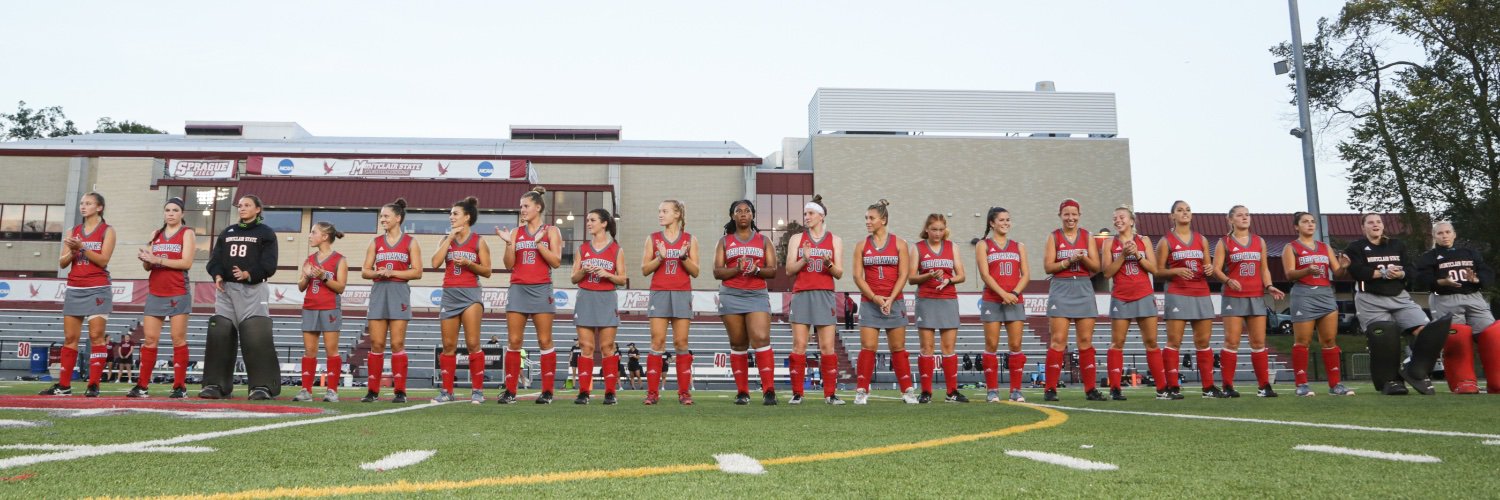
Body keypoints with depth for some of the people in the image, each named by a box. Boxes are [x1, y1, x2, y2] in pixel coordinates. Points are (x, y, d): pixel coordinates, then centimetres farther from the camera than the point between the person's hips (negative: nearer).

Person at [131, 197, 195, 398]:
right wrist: (145, 260, -6)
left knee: (178, 339, -3)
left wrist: (157, 259, -16)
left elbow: (186, 262, -11)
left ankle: (179, 386, -1)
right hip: (155, 293, 5)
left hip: (178, 293, -5)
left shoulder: (187, 233, 2)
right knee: (150, 339, 2)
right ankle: (142, 385, 6)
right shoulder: (156, 234, 17)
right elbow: (148, 266, 16)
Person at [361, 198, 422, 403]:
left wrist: (392, 273, -13)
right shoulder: (376, 242, 13)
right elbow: (364, 271, 11)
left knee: (397, 344, -5)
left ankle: (400, 391, -2)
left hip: (399, 293, -3)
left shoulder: (410, 242, 4)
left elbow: (417, 272, -3)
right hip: (378, 292, 3)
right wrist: (378, 273, -10)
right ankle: (373, 390, 7)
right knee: (376, 344, 1)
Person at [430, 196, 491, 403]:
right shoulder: (446, 240, 11)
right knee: (448, 345, 5)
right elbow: (435, 263, -5)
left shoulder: (478, 241, 2)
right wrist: (450, 238, -5)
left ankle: (477, 390, 0)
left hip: (470, 293, -4)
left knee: (472, 343, -7)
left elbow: (487, 271, 1)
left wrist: (469, 263, -15)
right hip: (449, 294, 4)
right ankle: (447, 391, 13)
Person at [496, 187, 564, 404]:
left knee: (544, 341, -2)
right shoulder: (516, 232, 12)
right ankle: (510, 391, 5)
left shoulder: (551, 231, 5)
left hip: (541, 289, -3)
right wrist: (508, 243, -6)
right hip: (518, 289, 3)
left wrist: (538, 242, -12)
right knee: (514, 341, 0)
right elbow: (509, 265, 7)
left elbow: (556, 262, -5)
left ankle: (547, 391, 2)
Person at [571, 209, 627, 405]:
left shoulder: (616, 249, 5)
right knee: (586, 347, -1)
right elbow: (574, 279, 10)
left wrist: (607, 274, -13)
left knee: (607, 347, -2)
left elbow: (622, 279, 4)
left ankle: (610, 392, 1)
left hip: (606, 300, -2)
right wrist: (583, 271, -9)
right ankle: (583, 392, 1)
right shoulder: (582, 248, 11)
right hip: (585, 299, 2)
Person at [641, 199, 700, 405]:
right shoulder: (653, 239, 9)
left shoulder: (690, 239, 7)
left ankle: (684, 392, 3)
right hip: (659, 293, 0)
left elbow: (695, 272, 4)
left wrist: (683, 257, -13)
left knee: (681, 342, -2)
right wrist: (660, 257, -11)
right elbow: (645, 270, 4)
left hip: (682, 294, 0)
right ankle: (652, 392, -1)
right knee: (657, 342, -4)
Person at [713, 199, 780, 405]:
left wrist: (756, 270, -14)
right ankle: (742, 392, 8)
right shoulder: (724, 241, 13)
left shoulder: (764, 240, 14)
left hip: (757, 295, -1)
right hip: (731, 295, 1)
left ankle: (769, 390, -17)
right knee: (738, 344, 3)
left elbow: (772, 270, 7)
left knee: (761, 339, -16)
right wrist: (737, 269, -13)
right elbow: (717, 271, 4)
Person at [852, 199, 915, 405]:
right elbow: (857, 276, 0)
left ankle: (907, 390, 13)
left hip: (894, 302, -1)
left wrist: (890, 299, -13)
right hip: (869, 303, 1)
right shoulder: (861, 245, 6)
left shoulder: (899, 244, 3)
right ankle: (862, 391, 3)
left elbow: (903, 275, -3)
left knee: (898, 348, 5)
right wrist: (875, 298, -11)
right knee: (867, 348, -4)